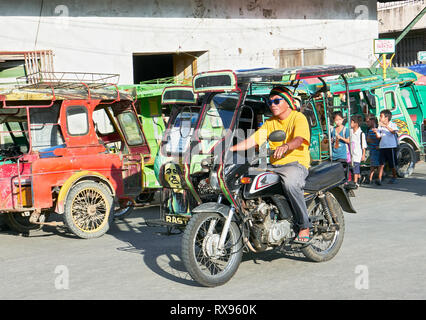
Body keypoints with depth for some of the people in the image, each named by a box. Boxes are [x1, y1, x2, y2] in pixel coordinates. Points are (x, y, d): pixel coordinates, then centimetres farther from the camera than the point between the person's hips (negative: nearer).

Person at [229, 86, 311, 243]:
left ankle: (304, 226, -25)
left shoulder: (298, 117, 0)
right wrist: (230, 149, -6)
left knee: (289, 182, -40)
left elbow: (299, 139, -20)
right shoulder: (270, 122, 21)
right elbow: (253, 139, 9)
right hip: (274, 165, 6)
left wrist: (286, 146, -43)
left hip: (297, 163, -6)